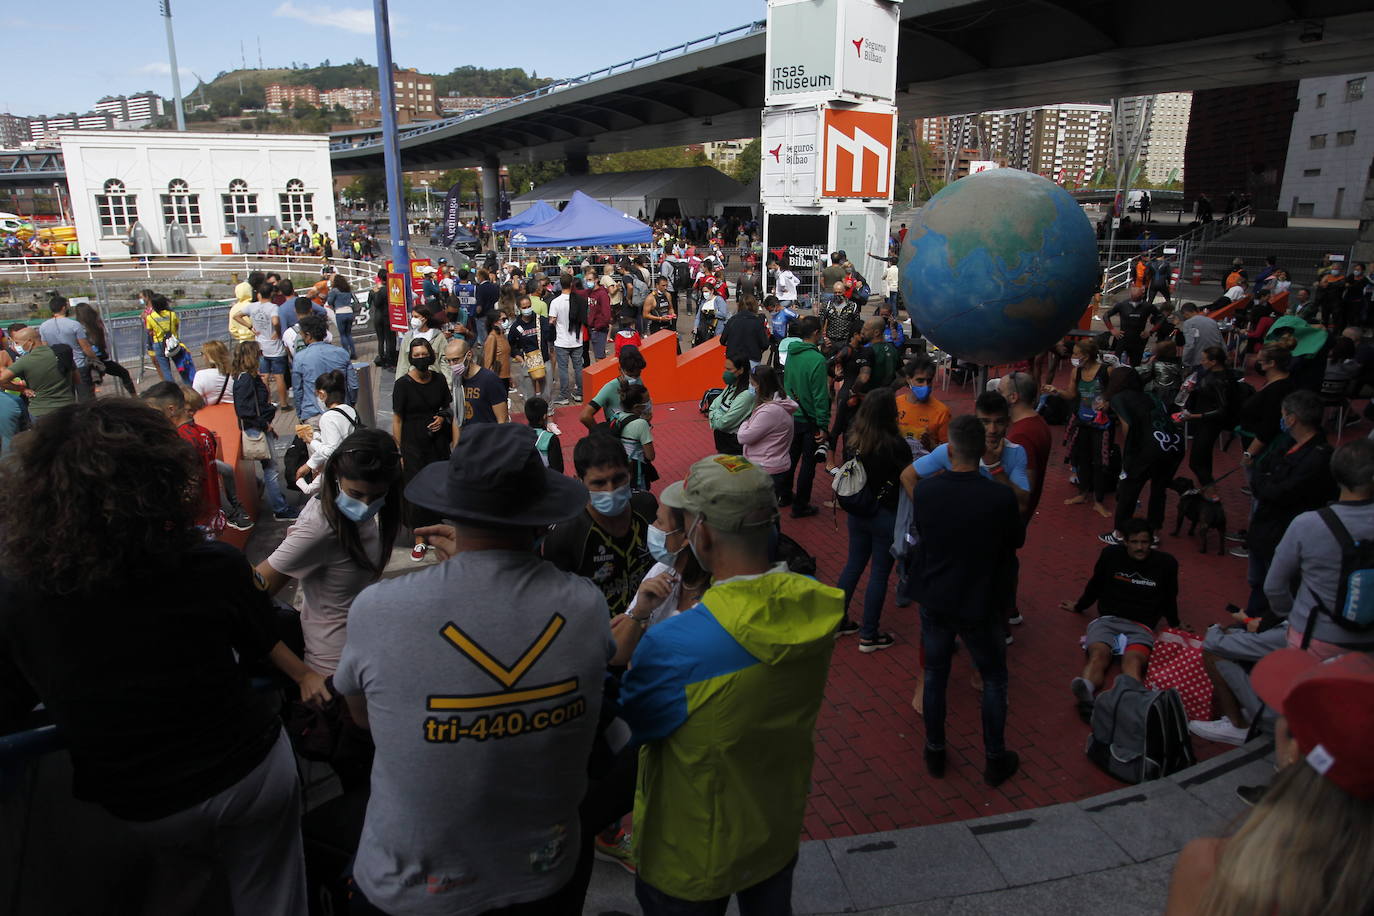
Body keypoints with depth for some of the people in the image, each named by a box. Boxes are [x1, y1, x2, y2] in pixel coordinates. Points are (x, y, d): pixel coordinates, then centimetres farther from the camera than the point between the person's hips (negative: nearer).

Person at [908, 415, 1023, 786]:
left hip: (934, 599, 2)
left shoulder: (927, 490, -16)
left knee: (935, 675, 19)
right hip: (979, 605, -2)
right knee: (994, 679, 19)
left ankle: (935, 753, 33)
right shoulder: (1000, 497, -23)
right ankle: (995, 760, 30)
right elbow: (1017, 540, -5)